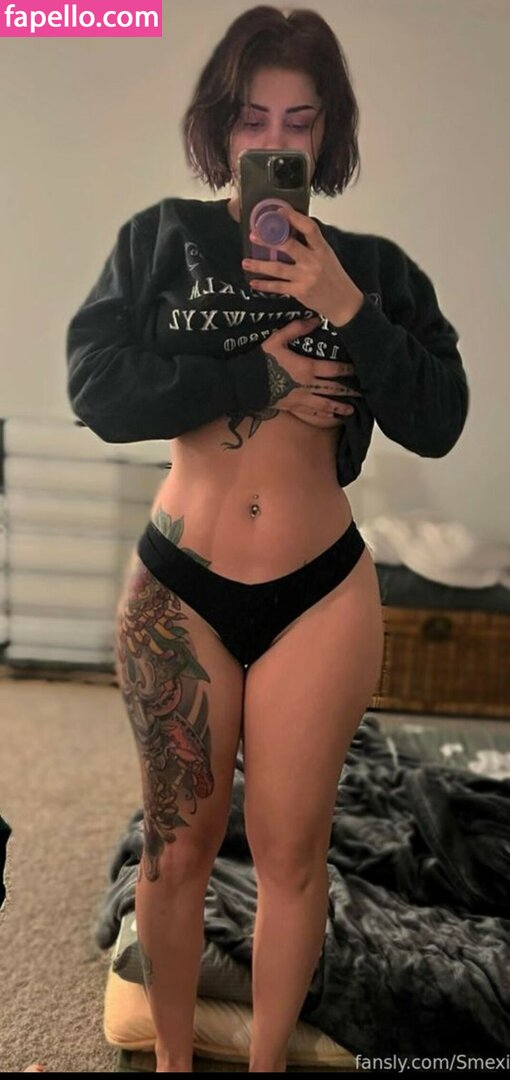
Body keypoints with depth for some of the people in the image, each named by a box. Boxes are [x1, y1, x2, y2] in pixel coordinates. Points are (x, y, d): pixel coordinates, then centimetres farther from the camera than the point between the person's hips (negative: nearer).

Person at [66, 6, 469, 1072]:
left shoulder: (374, 266, 5)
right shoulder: (161, 238, 4)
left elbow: (439, 423, -4)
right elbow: (95, 387, -10)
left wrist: (348, 312, -15)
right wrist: (262, 376, -13)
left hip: (321, 595, 1)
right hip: (177, 590, 0)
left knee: (291, 851, 12)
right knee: (179, 845, 13)